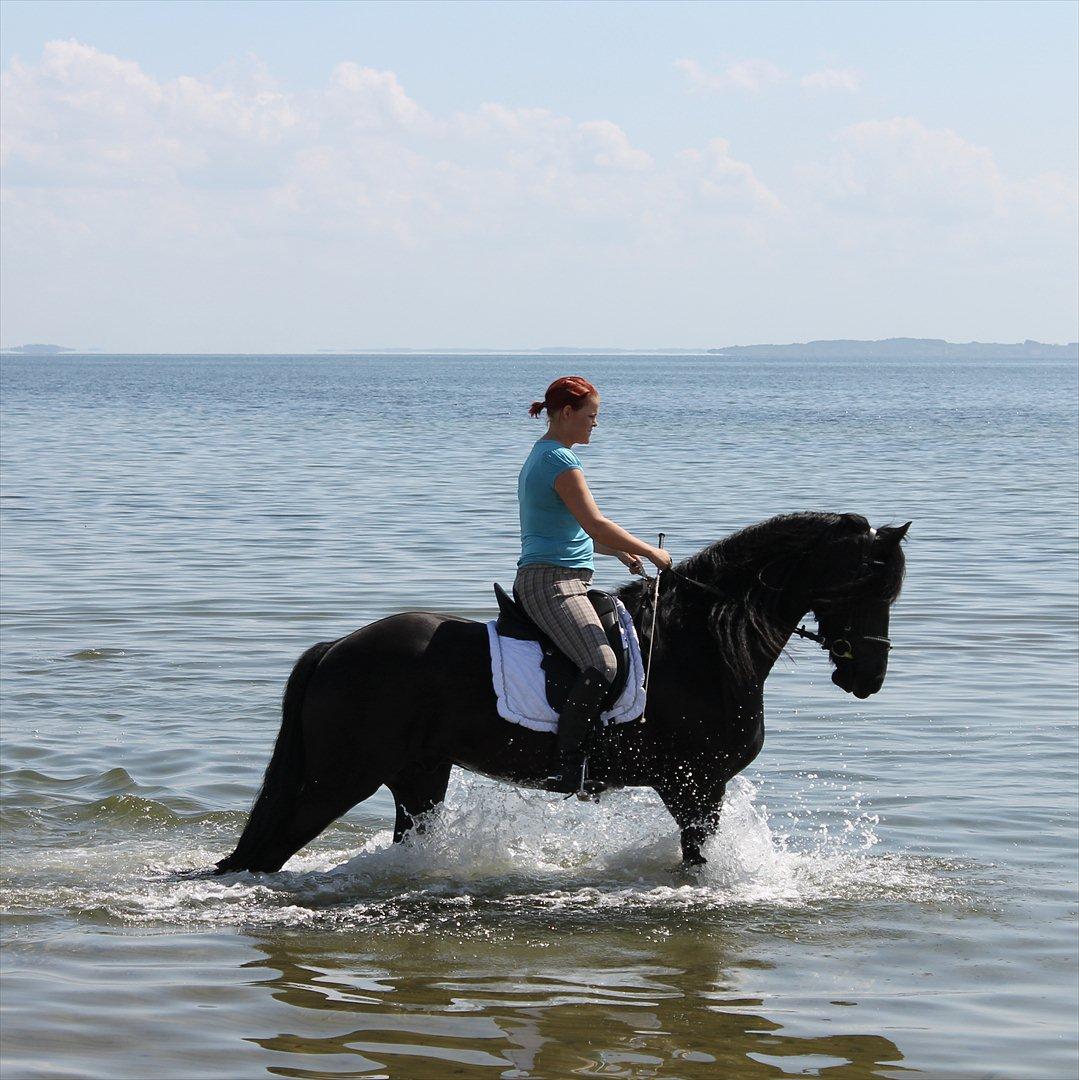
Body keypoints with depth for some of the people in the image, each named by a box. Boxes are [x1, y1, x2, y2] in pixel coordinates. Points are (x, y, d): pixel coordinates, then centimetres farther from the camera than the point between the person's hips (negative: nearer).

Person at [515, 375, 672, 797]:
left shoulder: (542, 457, 21)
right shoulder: (560, 461, -12)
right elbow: (595, 524, -19)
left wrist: (620, 550, 20)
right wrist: (650, 552, -8)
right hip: (552, 583, -11)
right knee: (601, 664, -27)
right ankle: (569, 767, -32)